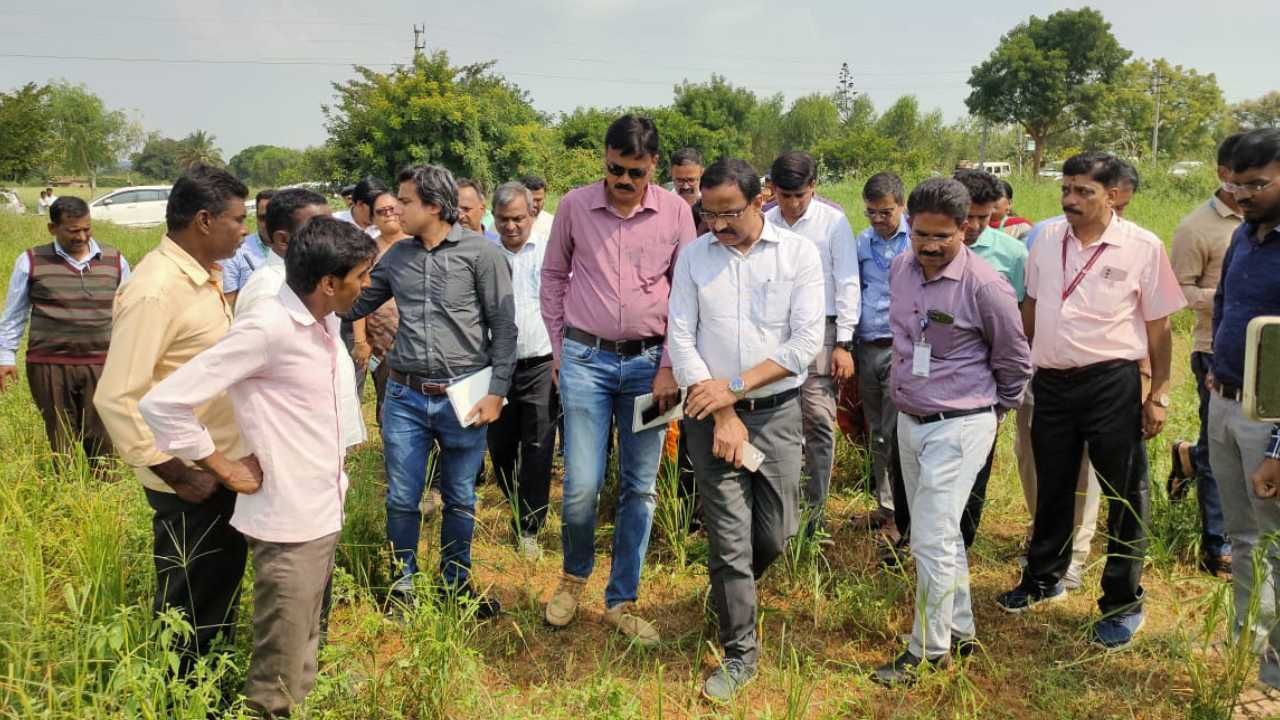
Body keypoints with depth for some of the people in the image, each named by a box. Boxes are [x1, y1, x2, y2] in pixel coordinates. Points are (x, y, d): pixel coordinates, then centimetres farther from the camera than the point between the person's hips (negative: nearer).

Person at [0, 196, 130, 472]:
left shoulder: (115, 260, 4)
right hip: (49, 366, -1)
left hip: (100, 365, 1)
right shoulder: (31, 262, -1)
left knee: (102, 439, 4)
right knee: (60, 439, 9)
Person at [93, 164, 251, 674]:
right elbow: (116, 399, -24)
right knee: (189, 607, 9)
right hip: (192, 480, -9)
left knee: (223, 589, 23)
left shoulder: (204, 276, 6)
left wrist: (230, 459, 12)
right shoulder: (156, 289, -22)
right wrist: (178, 475, -20)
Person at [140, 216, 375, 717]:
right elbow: (162, 403, -22)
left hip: (325, 513, 8)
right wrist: (227, 470, -14)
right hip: (289, 522, -8)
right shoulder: (267, 328, -21)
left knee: (306, 646, 21)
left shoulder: (325, 323, 4)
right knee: (278, 680, 5)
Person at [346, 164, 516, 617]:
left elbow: (504, 327, -6)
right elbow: (355, 305, 17)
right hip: (405, 396, 3)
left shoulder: (481, 253, -6)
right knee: (402, 499, 8)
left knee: (460, 499, 12)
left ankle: (456, 583, 30)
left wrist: (497, 391, -10)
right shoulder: (396, 256, 6)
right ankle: (403, 582, 28)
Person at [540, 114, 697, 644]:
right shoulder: (574, 206, -1)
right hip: (586, 359, -1)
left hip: (648, 362, 1)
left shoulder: (675, 212, -1)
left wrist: (670, 367, -3)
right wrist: (558, 348, 7)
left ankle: (621, 600, 22)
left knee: (640, 488, 7)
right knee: (581, 486, -6)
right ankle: (574, 573, 25)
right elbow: (552, 277, 10)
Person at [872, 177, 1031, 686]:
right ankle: (960, 630, 32)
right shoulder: (900, 268, 1)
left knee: (932, 540, -5)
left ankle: (928, 650, 11)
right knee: (941, 534, 17)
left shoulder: (984, 286, -18)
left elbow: (1015, 363, -3)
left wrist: (992, 412, 9)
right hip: (909, 419, 7)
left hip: (959, 427, -7)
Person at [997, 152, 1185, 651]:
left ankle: (1122, 604, 20)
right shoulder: (1047, 239, 3)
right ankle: (1044, 579, 38)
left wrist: (1159, 395, -6)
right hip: (1050, 382, 4)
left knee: (1125, 497, 6)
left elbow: (1158, 326, -5)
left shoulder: (1143, 248, -9)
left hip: (1112, 384, -4)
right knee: (1052, 490, 19)